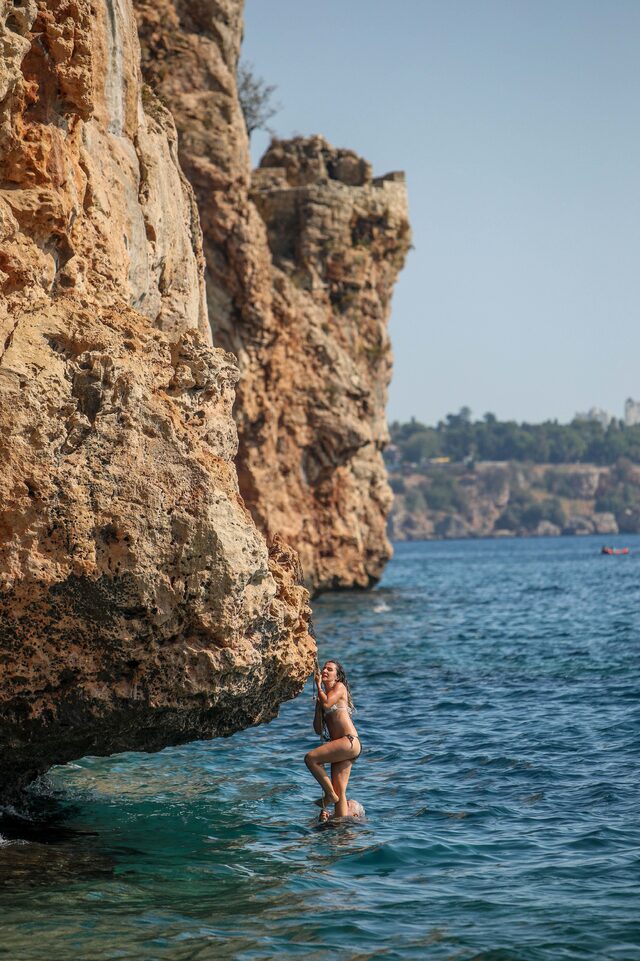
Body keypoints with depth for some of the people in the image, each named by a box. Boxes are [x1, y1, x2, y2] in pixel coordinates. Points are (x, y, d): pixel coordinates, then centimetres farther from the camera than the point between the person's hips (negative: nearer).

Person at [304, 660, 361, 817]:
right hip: (341, 747, 9)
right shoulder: (324, 696, 24)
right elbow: (318, 730, 19)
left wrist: (318, 685, -1)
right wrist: (317, 707, 7)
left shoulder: (339, 687, 4)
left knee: (310, 758, -20)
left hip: (350, 741, -9)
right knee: (340, 792, 2)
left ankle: (329, 794, -8)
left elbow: (327, 703, -17)